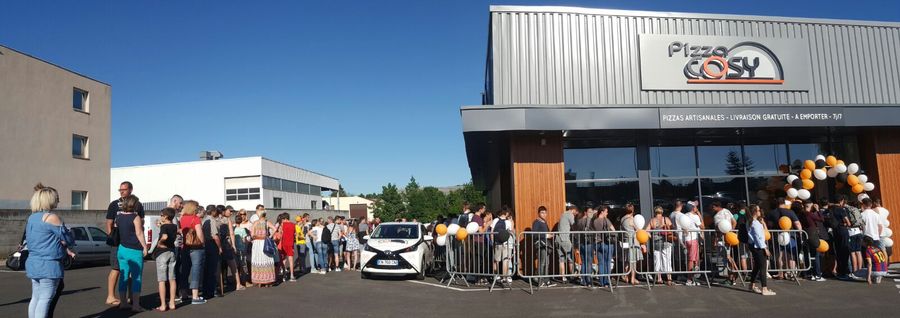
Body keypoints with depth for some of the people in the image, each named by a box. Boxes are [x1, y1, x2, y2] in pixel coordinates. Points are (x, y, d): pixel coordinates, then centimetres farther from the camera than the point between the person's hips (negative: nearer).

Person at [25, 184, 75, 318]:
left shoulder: (31, 218, 13)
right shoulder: (52, 217, -13)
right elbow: (69, 239, -10)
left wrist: (64, 249, 9)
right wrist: (66, 246, 12)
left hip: (33, 264, 9)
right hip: (48, 265, -9)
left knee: (36, 298, 12)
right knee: (45, 299, -6)